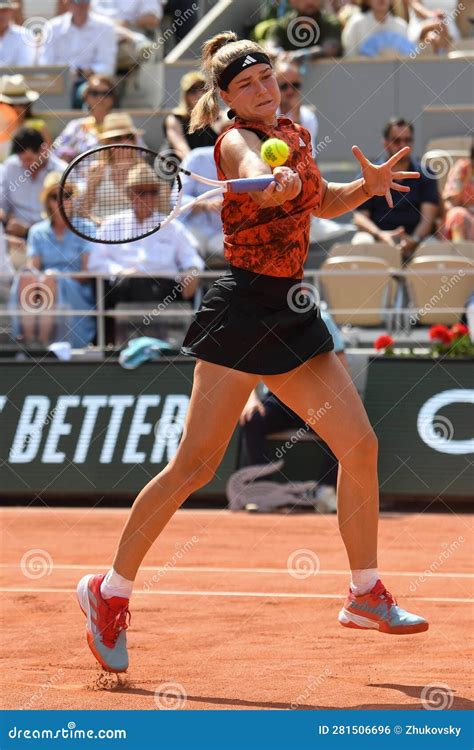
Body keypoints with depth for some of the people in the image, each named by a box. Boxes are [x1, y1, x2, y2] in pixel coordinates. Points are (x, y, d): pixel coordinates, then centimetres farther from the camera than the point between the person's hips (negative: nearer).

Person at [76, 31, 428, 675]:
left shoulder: (294, 134, 14)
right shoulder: (238, 142, -10)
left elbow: (321, 201, 29)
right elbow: (262, 184, -33)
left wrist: (367, 186, 8)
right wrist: (278, 182, -57)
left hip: (291, 315, 8)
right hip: (243, 307, -8)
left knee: (360, 445, 6)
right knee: (195, 464, -10)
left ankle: (366, 596, 18)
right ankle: (110, 592, 0)